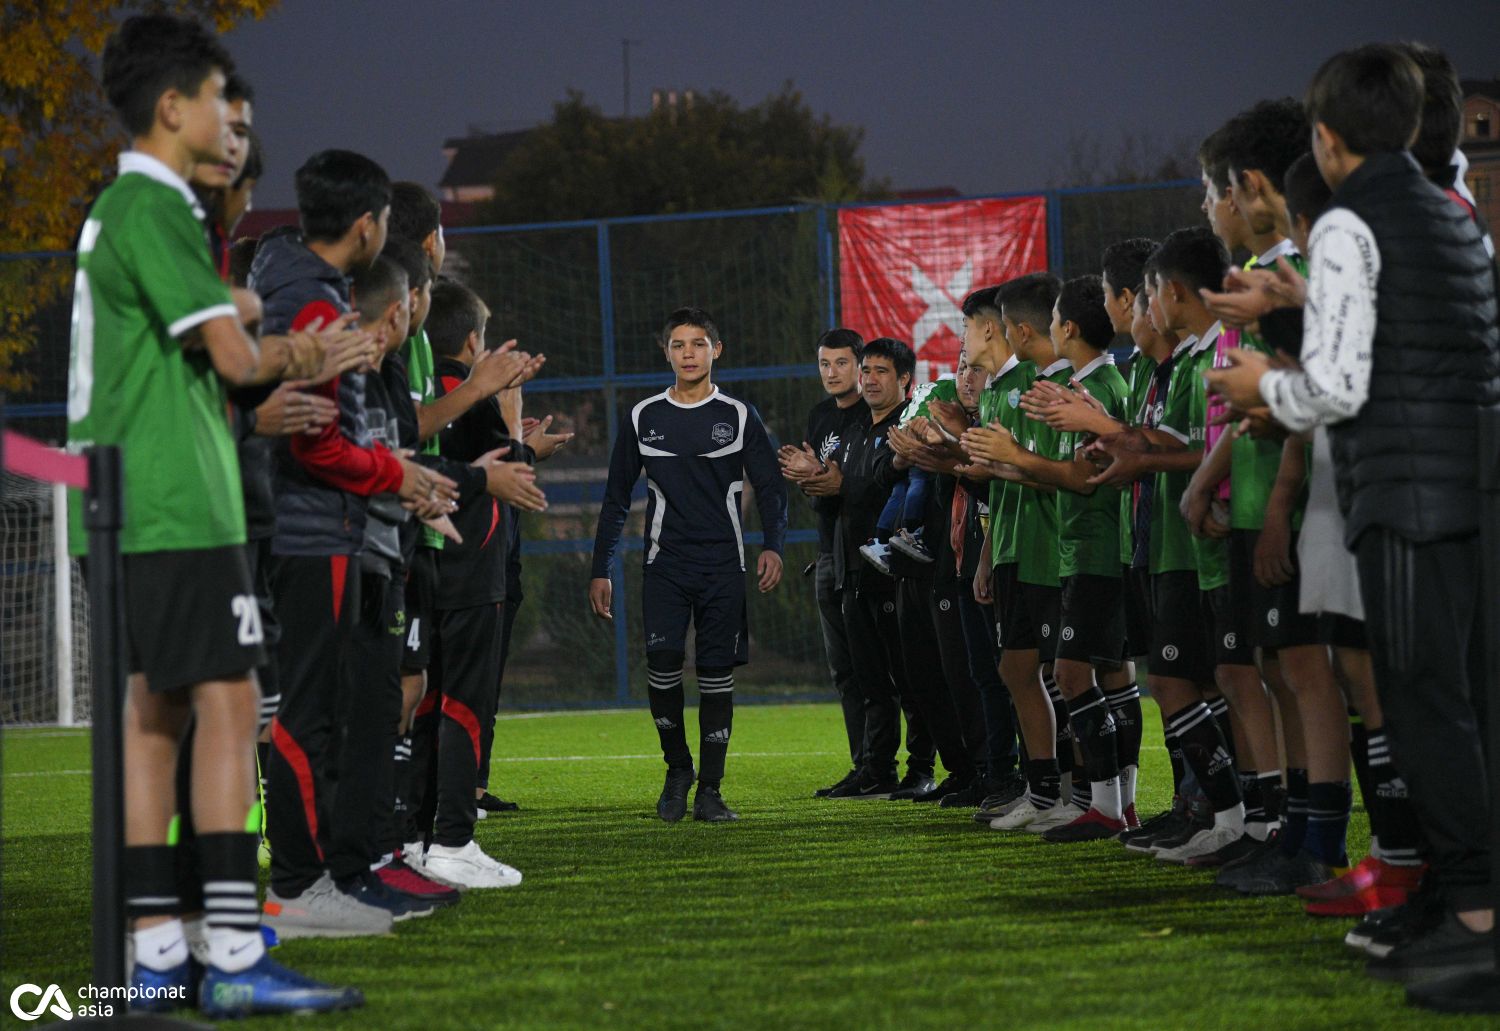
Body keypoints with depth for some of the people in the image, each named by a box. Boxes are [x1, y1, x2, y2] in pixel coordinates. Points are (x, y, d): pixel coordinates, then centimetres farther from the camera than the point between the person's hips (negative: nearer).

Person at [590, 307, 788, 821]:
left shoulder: (739, 417, 5)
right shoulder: (643, 419, 9)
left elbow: (770, 488, 4)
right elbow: (616, 498, 13)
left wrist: (772, 547, -14)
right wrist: (600, 571, 8)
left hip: (723, 567, 0)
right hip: (665, 563, 0)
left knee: (716, 675, -1)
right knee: (662, 664, -15)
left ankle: (709, 791, 6)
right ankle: (677, 769, 6)